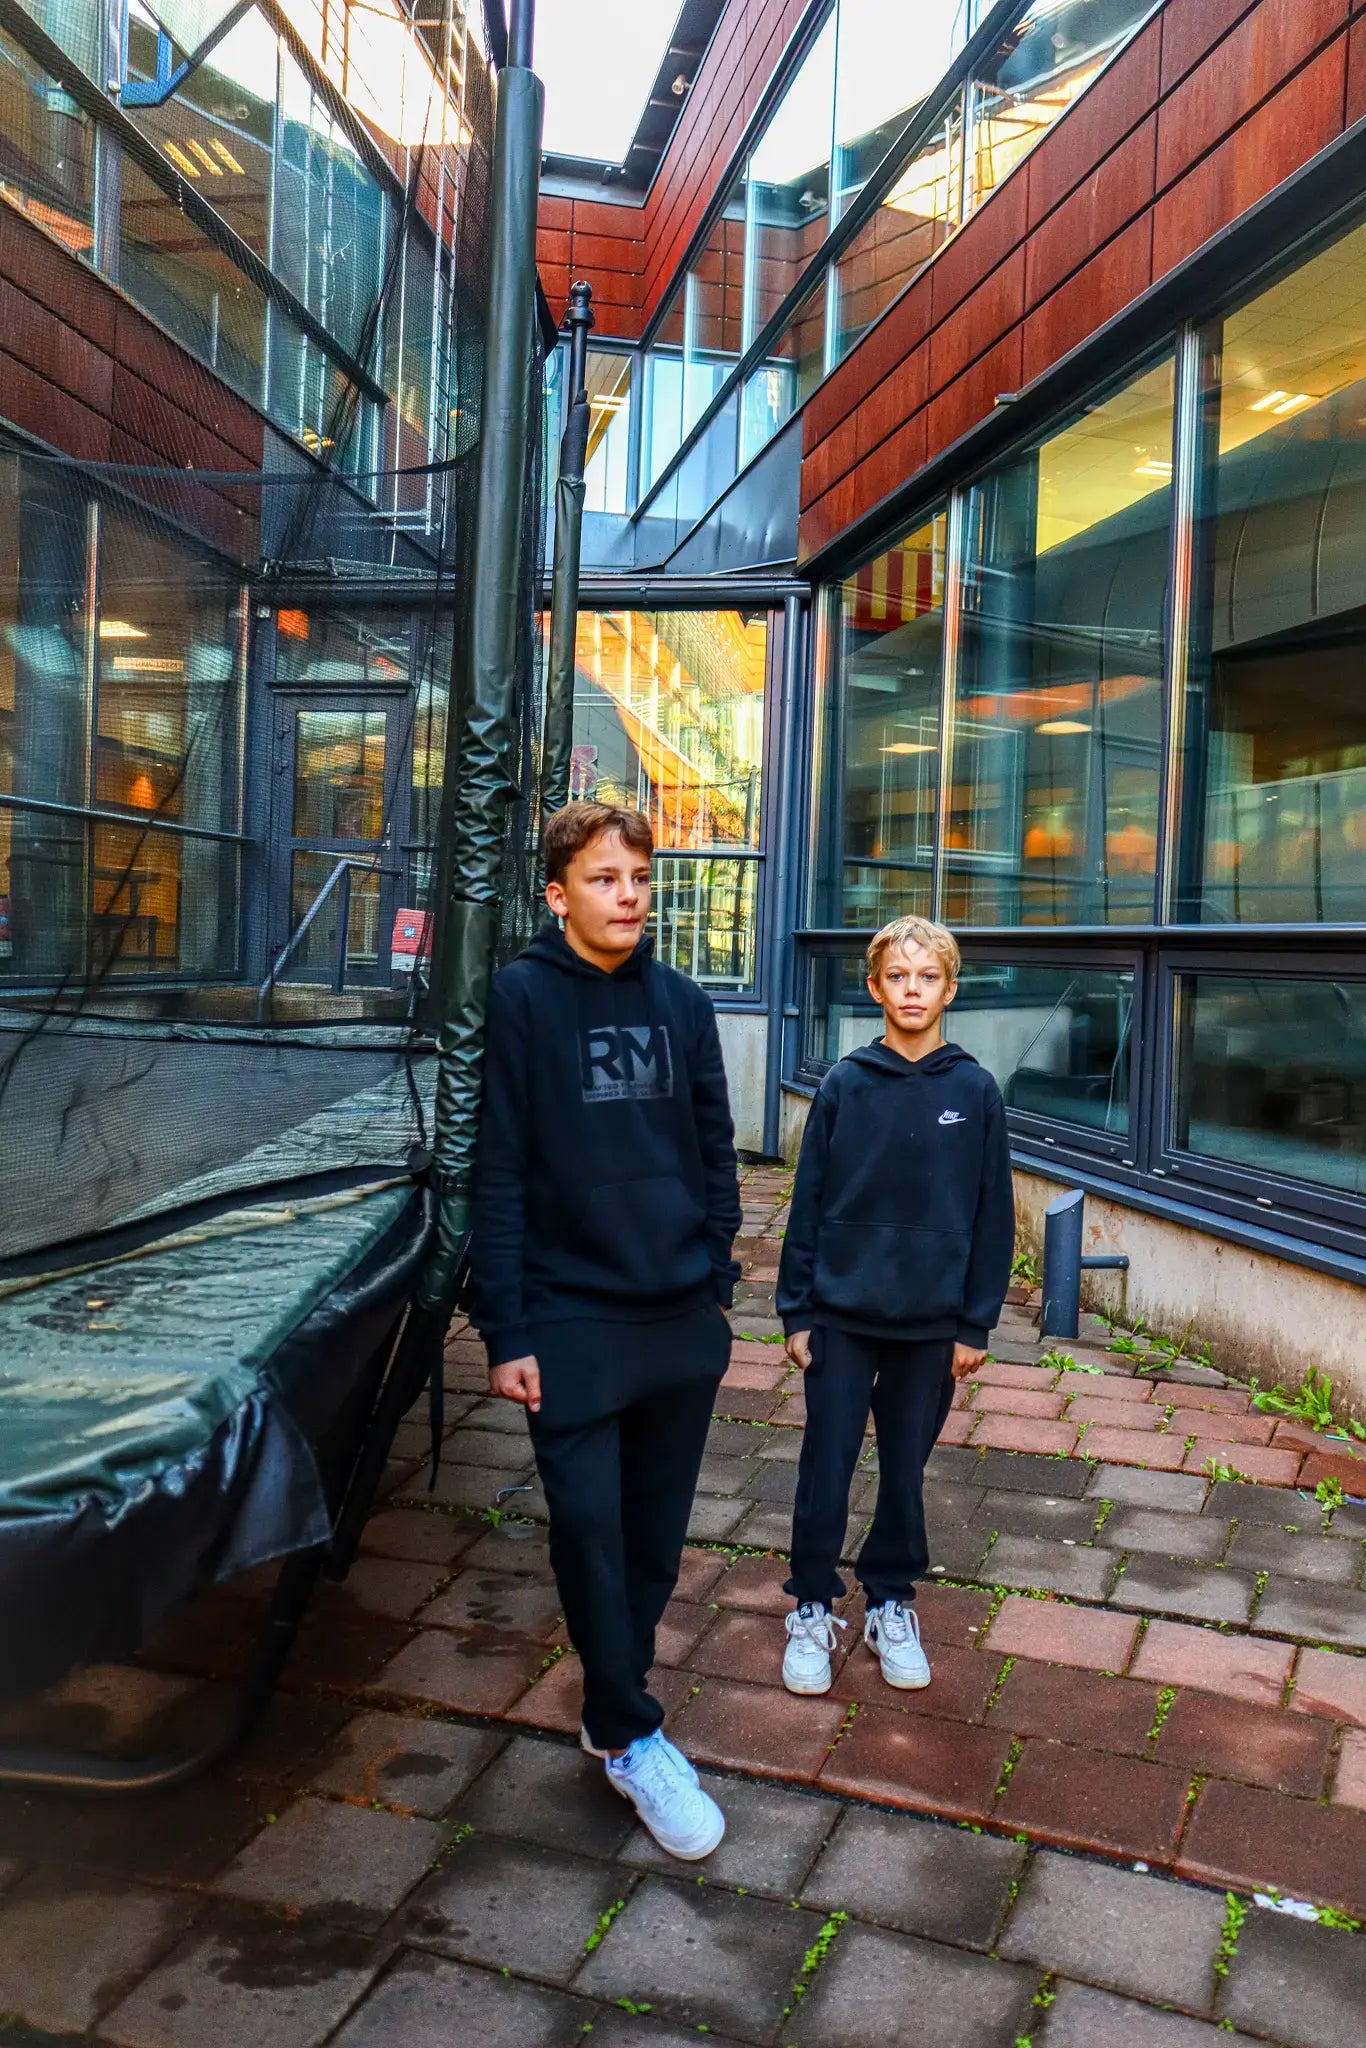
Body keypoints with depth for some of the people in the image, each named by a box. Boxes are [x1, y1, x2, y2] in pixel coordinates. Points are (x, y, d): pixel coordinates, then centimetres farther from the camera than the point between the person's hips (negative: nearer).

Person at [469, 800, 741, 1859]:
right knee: (591, 1528, 1)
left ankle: (614, 1697, 34)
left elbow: (716, 1152, 12)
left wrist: (717, 1280, 9)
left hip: (683, 1318, 5)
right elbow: (499, 1170, -8)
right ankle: (631, 1734, 19)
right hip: (571, 1320, -4)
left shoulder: (683, 1002, 5)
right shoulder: (521, 998, -7)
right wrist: (506, 1330, -10)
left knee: (657, 1532, 14)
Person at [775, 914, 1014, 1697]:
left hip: (930, 1321, 1)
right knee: (826, 1469, 7)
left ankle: (891, 1603, 35)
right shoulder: (844, 1086, -4)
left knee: (905, 1471, 15)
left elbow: (992, 1216, 1)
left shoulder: (976, 1091, -3)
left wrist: (976, 1323, 0)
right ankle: (813, 1607, 27)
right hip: (842, 1316, 0)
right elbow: (808, 1204, 0)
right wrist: (797, 1311, -1)